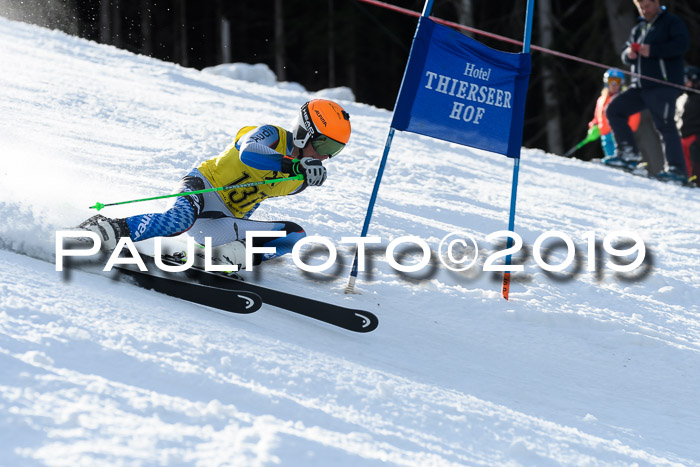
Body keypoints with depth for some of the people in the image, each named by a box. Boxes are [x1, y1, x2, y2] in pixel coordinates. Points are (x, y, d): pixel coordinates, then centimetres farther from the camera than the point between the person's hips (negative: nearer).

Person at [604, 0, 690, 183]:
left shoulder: (672, 22, 1)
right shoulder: (638, 29, 22)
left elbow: (682, 44, -15)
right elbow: (626, 55, 22)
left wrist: (652, 50, -21)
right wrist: (629, 54, -4)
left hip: (663, 86, -8)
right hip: (640, 86, 8)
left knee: (665, 125, -15)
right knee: (614, 110, -2)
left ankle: (677, 170, -17)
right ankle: (628, 153, 0)